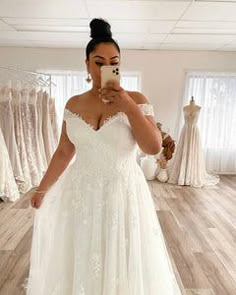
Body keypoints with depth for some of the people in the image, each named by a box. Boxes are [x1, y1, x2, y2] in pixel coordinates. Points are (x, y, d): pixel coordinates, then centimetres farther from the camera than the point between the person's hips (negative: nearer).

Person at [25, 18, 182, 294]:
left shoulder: (136, 100, -7)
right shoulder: (74, 104, 1)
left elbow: (154, 147, -16)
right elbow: (64, 152, 7)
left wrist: (127, 105, -22)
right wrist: (42, 188, 12)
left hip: (123, 192, -2)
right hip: (81, 194, 3)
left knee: (122, 264, 16)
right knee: (81, 264, 19)